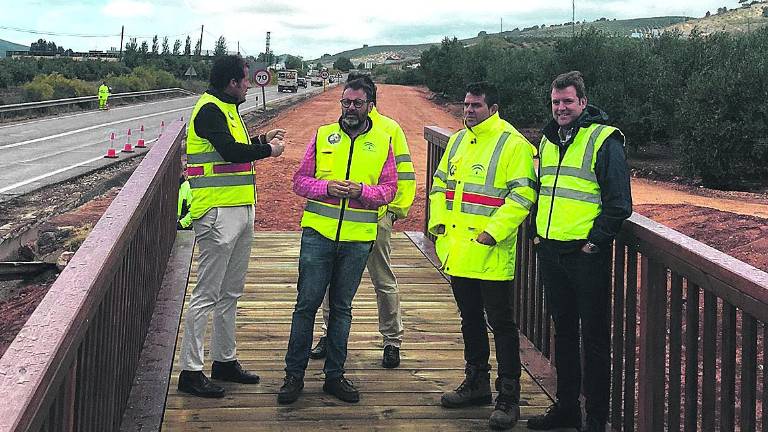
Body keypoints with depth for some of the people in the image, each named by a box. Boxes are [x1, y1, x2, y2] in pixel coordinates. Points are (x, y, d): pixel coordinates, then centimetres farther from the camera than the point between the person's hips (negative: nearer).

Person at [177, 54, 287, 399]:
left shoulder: (226, 109, 18)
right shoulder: (209, 110, -13)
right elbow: (231, 151, -24)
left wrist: (262, 140, 9)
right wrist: (269, 150, -10)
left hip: (240, 210, 10)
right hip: (218, 214, -10)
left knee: (230, 292, 16)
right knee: (207, 294, -6)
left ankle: (224, 360, 27)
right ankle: (190, 370, 1)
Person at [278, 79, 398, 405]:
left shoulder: (382, 142, 5)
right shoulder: (323, 136, 5)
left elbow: (389, 188, 3)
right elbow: (300, 181, 4)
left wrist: (362, 190, -15)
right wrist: (327, 187, -15)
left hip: (358, 239, 1)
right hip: (318, 233, -1)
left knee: (342, 307, 11)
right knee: (307, 304, 0)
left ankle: (334, 375, 20)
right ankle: (294, 374, 10)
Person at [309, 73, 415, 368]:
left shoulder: (390, 130, 1)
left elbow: (404, 174, 1)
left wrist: (397, 209, -5)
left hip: (375, 218, -3)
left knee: (384, 282, 6)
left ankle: (392, 341, 16)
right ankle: (329, 334, 24)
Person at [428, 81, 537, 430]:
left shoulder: (513, 145, -10)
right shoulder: (457, 141, 13)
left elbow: (522, 195, -17)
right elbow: (440, 184, 22)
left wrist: (494, 231, -21)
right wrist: (438, 220, 8)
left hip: (491, 254, -8)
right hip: (457, 251, 8)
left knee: (501, 323, -1)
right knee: (470, 319, 18)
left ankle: (509, 398, 6)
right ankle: (476, 383, 32)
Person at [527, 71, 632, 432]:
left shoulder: (604, 140, -8)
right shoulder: (548, 139, 13)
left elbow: (619, 202, -11)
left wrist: (595, 241, -13)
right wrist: (537, 233, 14)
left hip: (586, 255, -7)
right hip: (550, 252, 7)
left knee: (594, 336, 1)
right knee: (563, 330, 15)